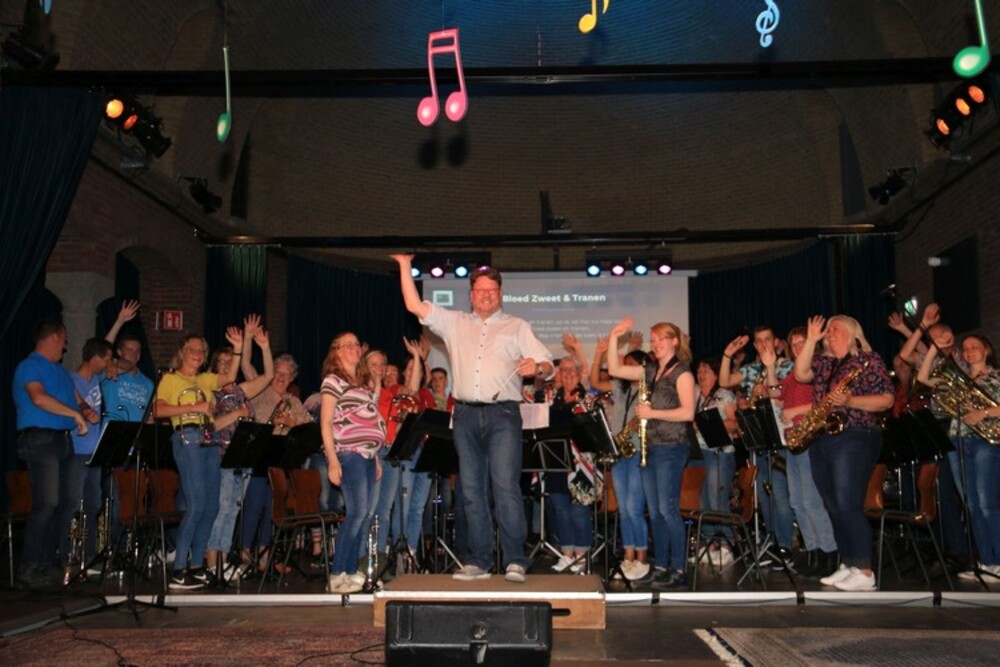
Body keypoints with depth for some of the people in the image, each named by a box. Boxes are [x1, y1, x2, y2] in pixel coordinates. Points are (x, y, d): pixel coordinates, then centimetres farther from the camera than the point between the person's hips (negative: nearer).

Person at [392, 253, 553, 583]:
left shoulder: (517, 327, 11)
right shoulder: (454, 324, 17)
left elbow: (548, 363, 4)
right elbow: (414, 305, 11)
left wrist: (537, 367, -19)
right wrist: (404, 265, 10)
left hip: (502, 414, -3)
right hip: (466, 415, 3)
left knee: (506, 488, -12)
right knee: (472, 491, 5)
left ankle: (515, 560, -7)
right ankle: (479, 561, 12)